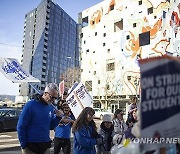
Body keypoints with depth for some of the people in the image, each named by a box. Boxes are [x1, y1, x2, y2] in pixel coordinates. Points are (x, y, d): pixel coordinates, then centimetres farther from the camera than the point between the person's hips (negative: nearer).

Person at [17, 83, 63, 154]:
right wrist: (24, 145, -9)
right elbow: (21, 126, -10)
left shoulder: (51, 108, 3)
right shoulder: (31, 104, -13)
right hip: (30, 146, -5)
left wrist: (58, 117, -5)